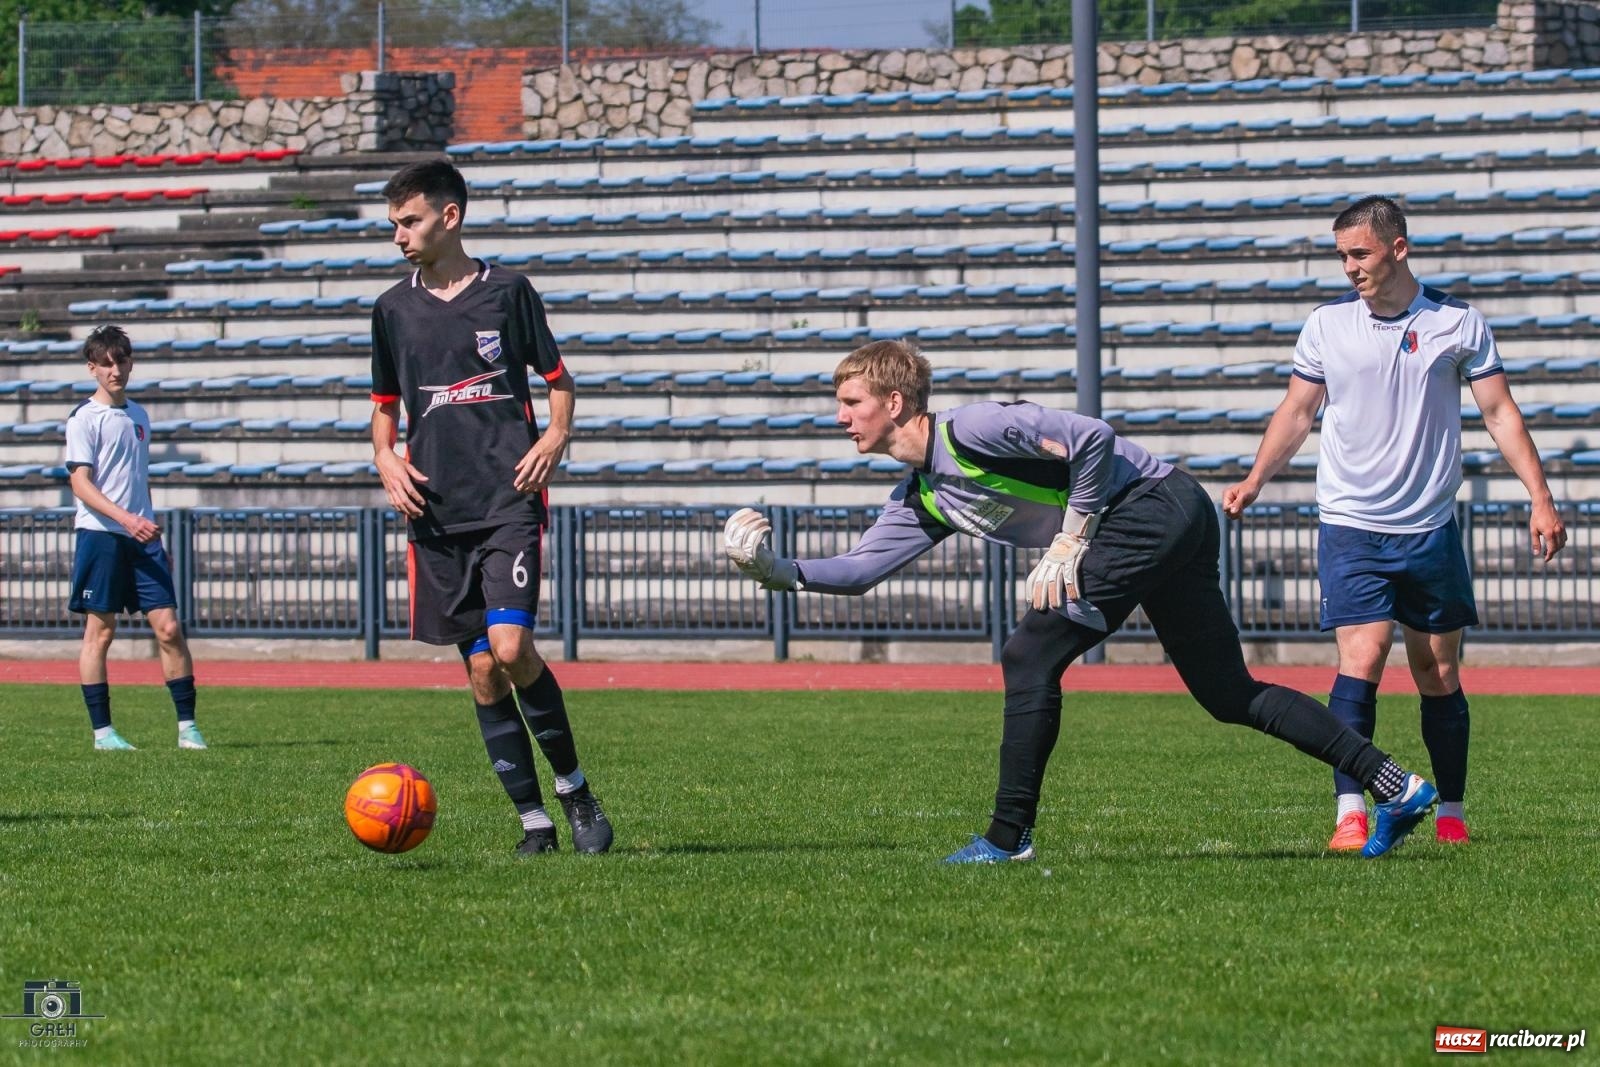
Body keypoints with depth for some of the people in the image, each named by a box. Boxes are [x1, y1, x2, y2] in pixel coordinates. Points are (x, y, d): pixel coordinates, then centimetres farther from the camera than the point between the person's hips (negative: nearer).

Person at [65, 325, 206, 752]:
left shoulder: (138, 416, 16)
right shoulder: (84, 418, -4)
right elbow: (81, 483, -12)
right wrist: (125, 519, -22)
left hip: (142, 539, 5)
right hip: (100, 536, -5)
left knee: (169, 627, -3)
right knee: (100, 630, -2)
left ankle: (187, 725, 0)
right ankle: (102, 730, 3)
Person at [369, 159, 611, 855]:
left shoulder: (506, 291, 2)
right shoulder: (395, 309, 10)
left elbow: (557, 378, 11)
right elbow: (385, 405, 20)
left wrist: (555, 437, -7)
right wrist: (386, 459, 1)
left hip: (509, 503, -4)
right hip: (437, 512, 4)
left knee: (511, 647, -19)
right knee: (481, 671, 1)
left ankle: (573, 786, 0)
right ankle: (533, 820, 7)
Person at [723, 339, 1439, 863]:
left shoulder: (968, 430, -15)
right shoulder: (920, 499, 14)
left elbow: (1091, 439, -20)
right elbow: (858, 570, 15)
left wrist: (1068, 542, -16)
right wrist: (776, 570, 2)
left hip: (1152, 505, -10)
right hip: (1177, 526, 10)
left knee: (1030, 657, -12)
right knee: (1230, 696, 9)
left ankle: (1009, 838, -8)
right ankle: (1396, 788, 8)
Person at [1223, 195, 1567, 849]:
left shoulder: (1458, 323, 1)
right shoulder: (1326, 326, 3)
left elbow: (1499, 412, 4)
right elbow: (1296, 413, 12)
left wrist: (1540, 498, -3)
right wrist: (1254, 482, -2)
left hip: (1430, 527, 1)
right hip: (1350, 525, -1)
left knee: (1440, 677, 6)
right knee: (1361, 659, -16)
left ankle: (1450, 814, 18)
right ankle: (1349, 814, -18)